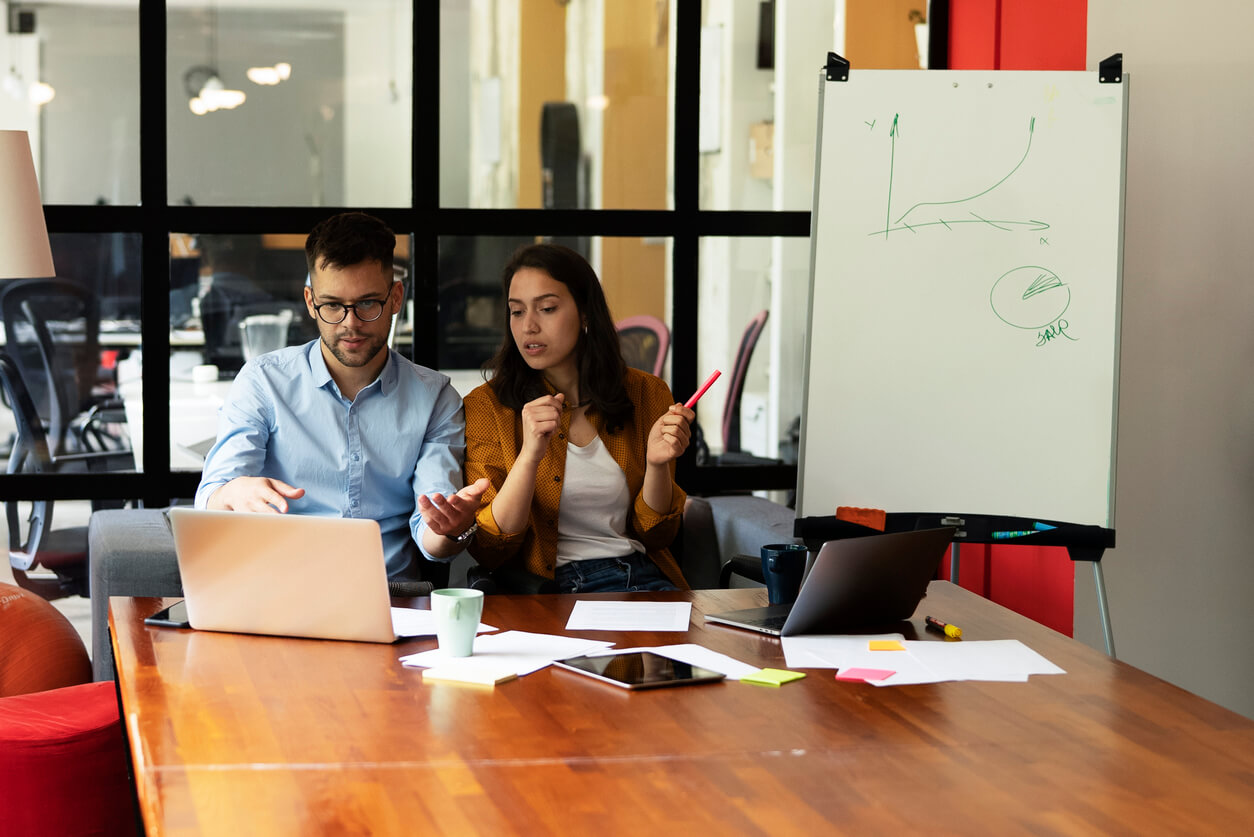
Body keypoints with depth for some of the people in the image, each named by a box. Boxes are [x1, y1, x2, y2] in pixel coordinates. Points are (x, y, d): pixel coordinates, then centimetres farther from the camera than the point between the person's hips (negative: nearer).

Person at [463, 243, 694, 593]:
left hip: (642, 576, 2)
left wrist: (656, 463, -9)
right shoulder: (486, 405, 1)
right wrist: (529, 455, -20)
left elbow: (654, 535, 10)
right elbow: (488, 550, -6)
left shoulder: (646, 394, 9)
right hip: (543, 587, -2)